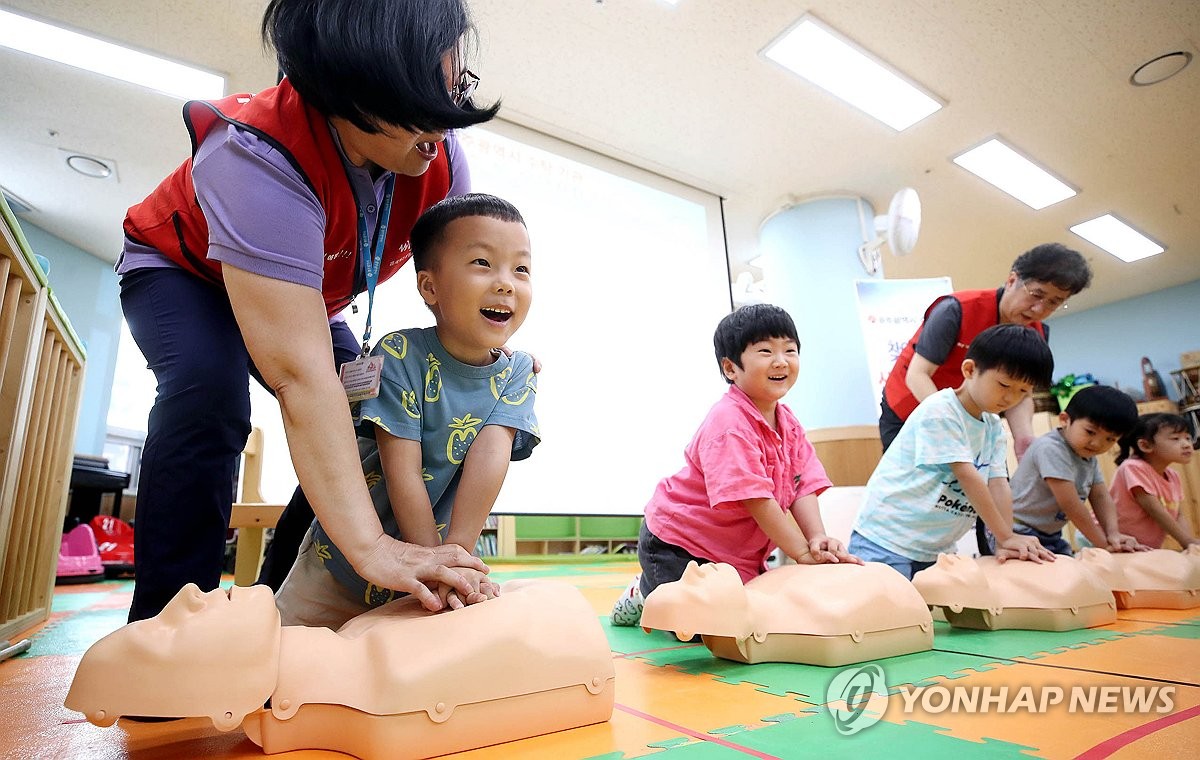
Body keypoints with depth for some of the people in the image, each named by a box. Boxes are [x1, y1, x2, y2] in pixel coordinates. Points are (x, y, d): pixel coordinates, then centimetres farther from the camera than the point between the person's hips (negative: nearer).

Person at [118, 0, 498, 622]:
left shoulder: (440, 156, -23)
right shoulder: (261, 158, -42)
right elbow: (302, 377, -50)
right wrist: (370, 545, -53)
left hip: (304, 298, 6)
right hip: (181, 273, -5)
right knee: (209, 388, -36)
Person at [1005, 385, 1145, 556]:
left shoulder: (1090, 458, 8)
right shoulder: (1051, 449, -22)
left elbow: (1101, 497, 4)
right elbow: (1071, 505, -23)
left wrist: (1113, 534, -14)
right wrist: (1104, 544, -17)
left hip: (1051, 536, 9)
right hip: (1018, 534, -9)